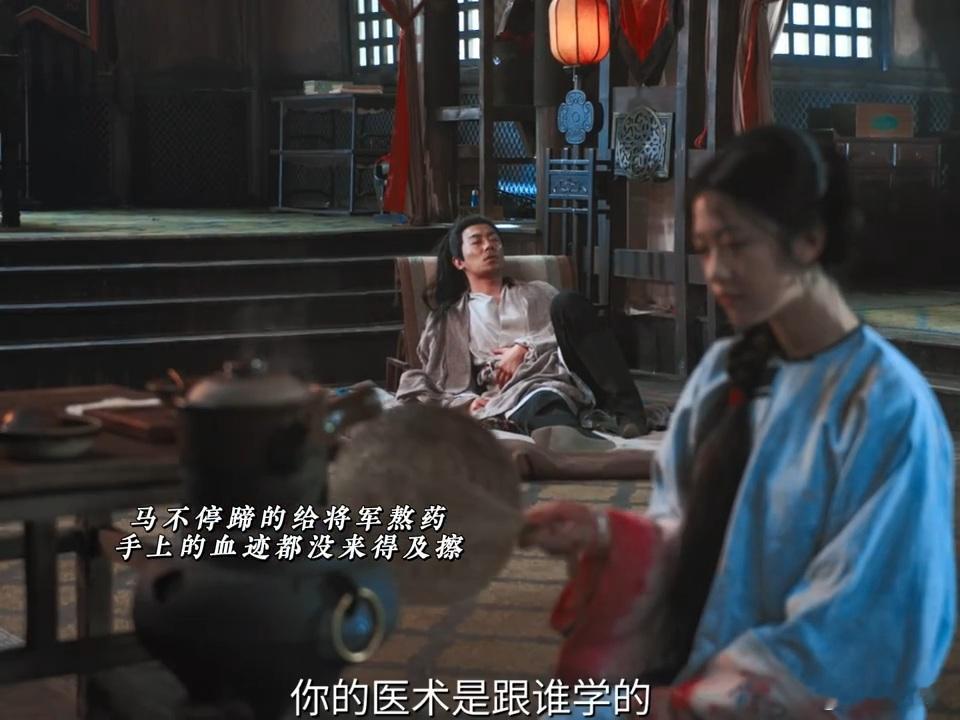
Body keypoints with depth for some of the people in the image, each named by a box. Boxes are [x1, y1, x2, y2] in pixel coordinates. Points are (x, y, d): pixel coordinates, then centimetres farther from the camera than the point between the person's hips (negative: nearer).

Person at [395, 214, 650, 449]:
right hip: (519, 390, -2)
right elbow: (438, 384, 16)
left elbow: (571, 333, 14)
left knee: (568, 303, -28)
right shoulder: (451, 318, 27)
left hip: (569, 374, 2)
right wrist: (468, 402, -5)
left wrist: (526, 348, -3)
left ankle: (626, 408, -36)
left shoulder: (538, 292, 31)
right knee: (541, 405, -41)